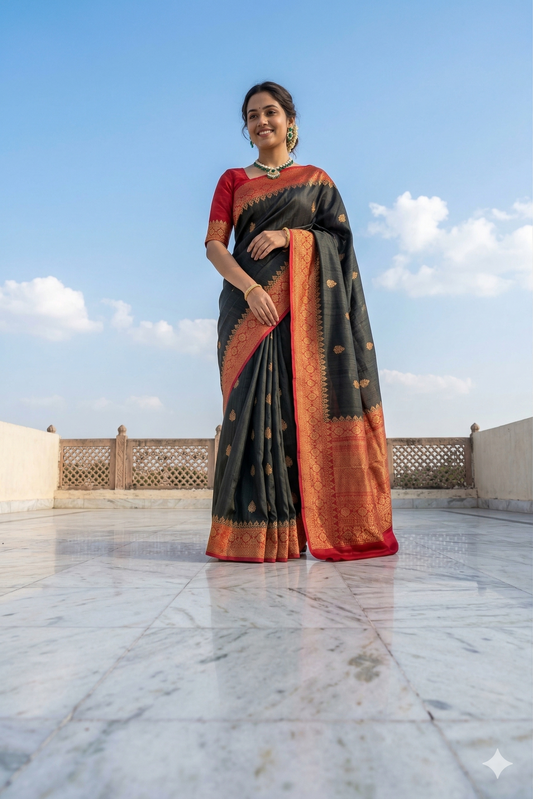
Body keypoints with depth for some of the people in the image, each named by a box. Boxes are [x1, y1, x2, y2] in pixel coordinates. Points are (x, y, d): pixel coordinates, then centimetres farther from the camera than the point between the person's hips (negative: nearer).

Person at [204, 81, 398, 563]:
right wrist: (249, 288, -14)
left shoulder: (316, 178, 19)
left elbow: (340, 237, 8)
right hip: (248, 302, 0)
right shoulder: (233, 179, 18)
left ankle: (297, 529, -5)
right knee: (254, 400, -11)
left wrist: (288, 235, -9)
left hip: (303, 304, 0)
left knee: (301, 403, -9)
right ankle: (255, 532, -10)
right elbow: (214, 244, 4)